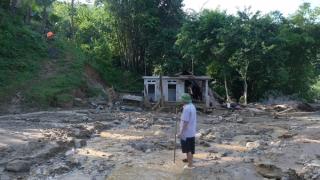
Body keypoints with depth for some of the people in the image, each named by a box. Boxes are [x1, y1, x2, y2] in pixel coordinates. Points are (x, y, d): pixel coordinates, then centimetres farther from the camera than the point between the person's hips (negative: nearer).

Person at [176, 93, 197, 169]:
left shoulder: (186, 108, -20)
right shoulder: (192, 106, 9)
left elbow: (186, 122, -22)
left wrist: (181, 133, -20)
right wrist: (180, 118, 12)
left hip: (186, 133, -9)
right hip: (192, 132, 9)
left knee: (187, 150, 1)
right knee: (190, 149, 16)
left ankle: (190, 165, 9)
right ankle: (190, 163, 26)